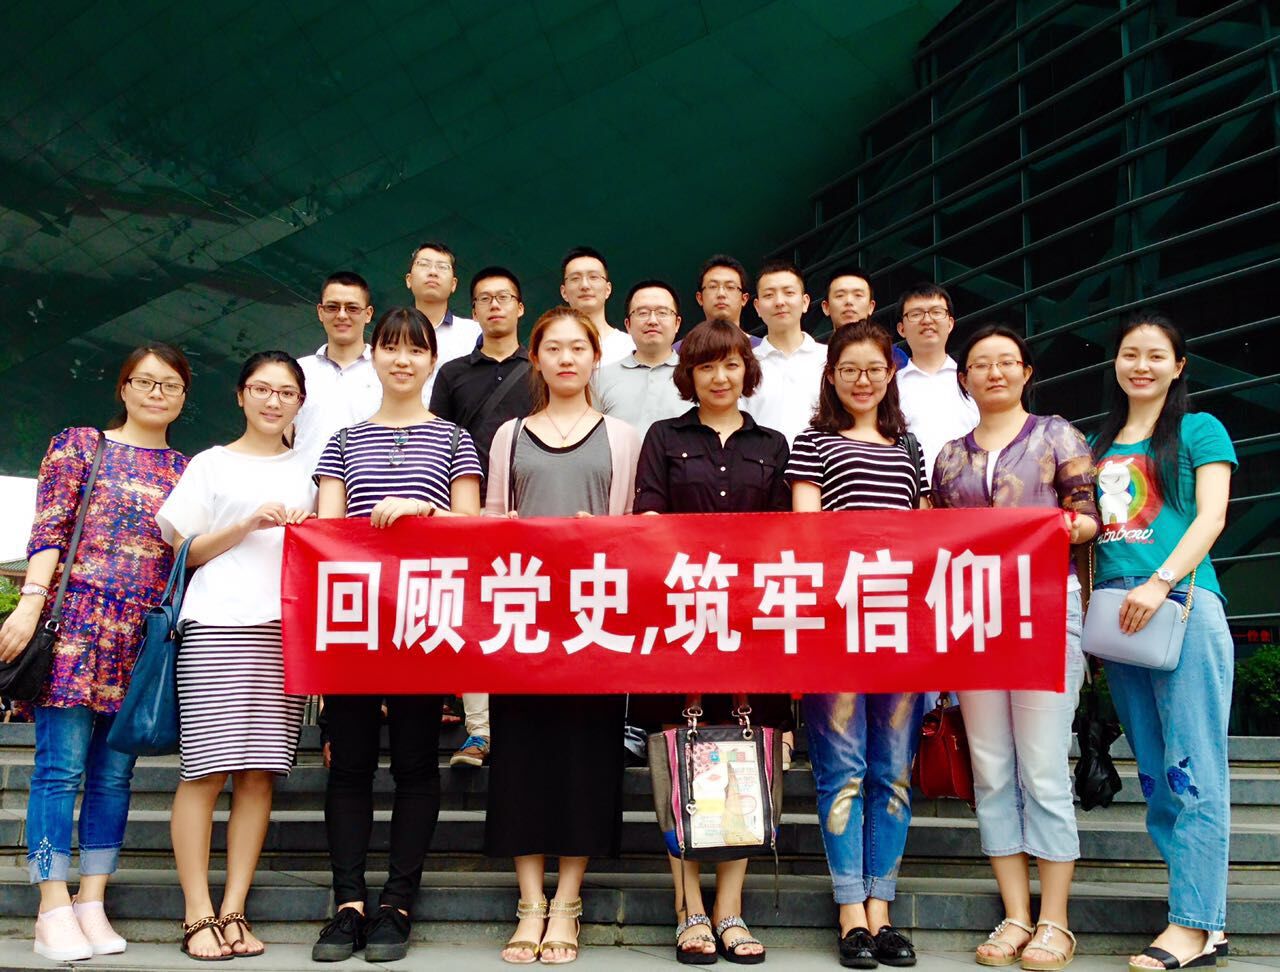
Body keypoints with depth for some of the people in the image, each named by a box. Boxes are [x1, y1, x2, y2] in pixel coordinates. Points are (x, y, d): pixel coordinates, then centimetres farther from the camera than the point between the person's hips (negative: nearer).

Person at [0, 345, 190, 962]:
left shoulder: (187, 470, 17)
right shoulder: (79, 445, 8)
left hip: (144, 637, 3)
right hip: (76, 622, -3)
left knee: (114, 773, 5)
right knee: (62, 765, -4)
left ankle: (92, 905, 12)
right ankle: (54, 909, 3)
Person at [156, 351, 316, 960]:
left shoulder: (306, 469, 21)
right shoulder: (211, 465, 13)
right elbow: (186, 553, 8)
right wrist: (248, 524, -6)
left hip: (287, 628, 2)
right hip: (218, 624, -2)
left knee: (260, 771, -1)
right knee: (206, 768, -6)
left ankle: (233, 910, 6)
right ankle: (198, 915, 1)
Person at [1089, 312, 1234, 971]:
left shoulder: (1199, 430, 6)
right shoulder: (1101, 444, 20)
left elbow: (1211, 516, -5)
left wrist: (1161, 582, -18)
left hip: (1181, 602, -6)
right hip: (1115, 612, 6)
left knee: (1191, 767, -6)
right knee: (1153, 770, 6)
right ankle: (1204, 912, 15)